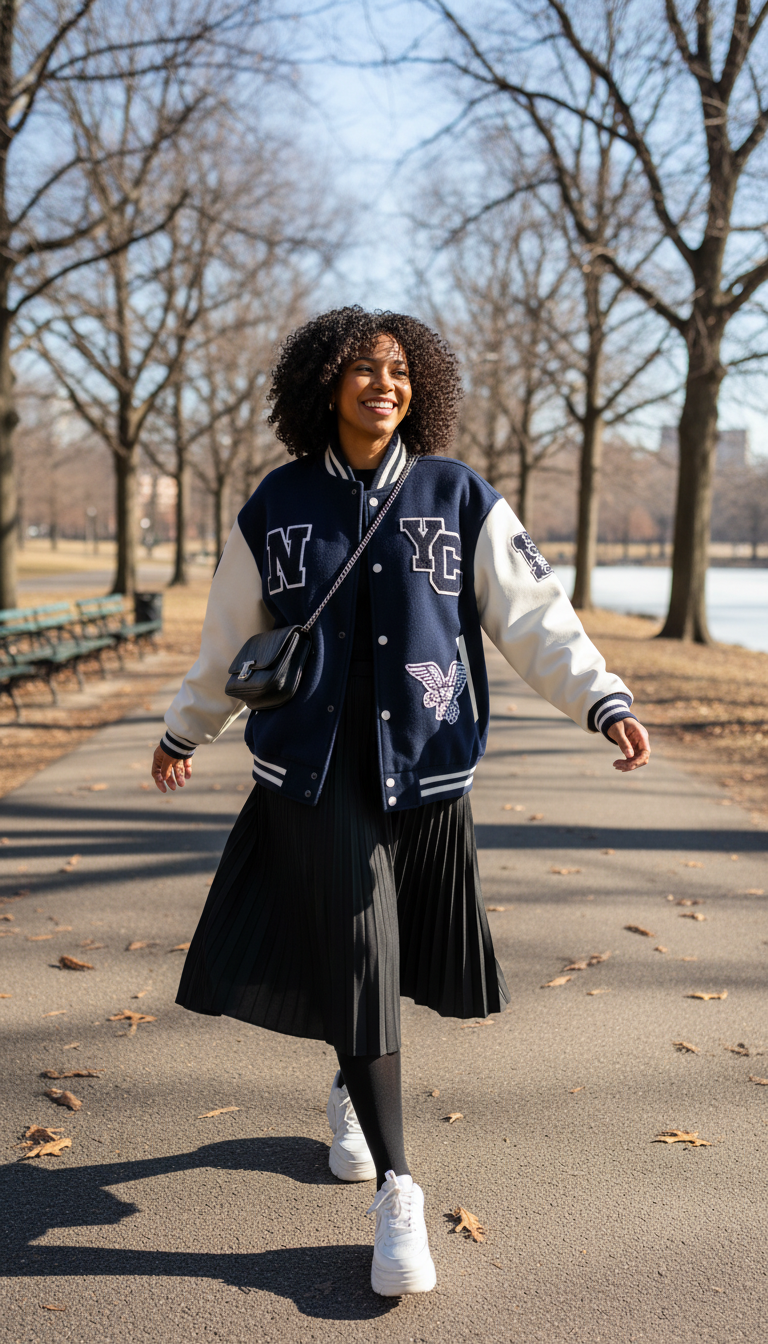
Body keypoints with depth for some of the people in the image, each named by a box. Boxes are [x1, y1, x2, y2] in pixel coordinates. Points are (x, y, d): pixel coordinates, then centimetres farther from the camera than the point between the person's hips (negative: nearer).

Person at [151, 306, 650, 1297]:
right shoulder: (277, 507, 4)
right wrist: (184, 729, 23)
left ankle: (351, 1090, 44)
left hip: (424, 767, 1)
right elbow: (230, 635, 15)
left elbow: (534, 615, -3)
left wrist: (603, 700, -17)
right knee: (353, 961, -6)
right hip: (314, 767, -1)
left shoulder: (460, 499, 2)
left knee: (389, 958, 11)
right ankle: (395, 1193, 2)